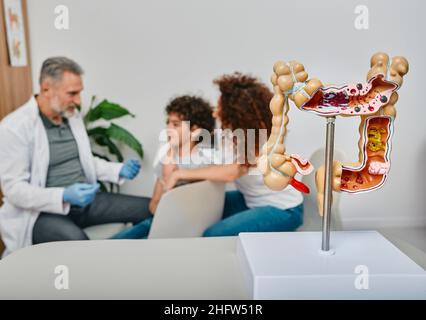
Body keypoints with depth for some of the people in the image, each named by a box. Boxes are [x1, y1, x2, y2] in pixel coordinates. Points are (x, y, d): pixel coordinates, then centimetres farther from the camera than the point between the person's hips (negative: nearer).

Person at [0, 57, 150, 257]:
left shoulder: (73, 116, 8)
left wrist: (119, 170, 0)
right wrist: (63, 196, -31)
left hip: (85, 201, 6)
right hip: (42, 212, -6)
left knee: (148, 208, -6)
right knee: (76, 240, -38)